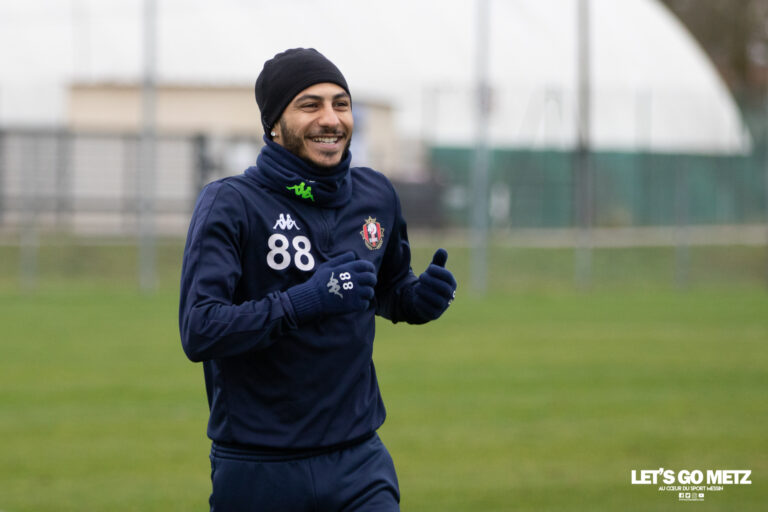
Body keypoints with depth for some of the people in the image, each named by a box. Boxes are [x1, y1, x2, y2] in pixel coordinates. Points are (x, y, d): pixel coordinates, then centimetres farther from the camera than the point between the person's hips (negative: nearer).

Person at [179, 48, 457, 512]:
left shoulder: (376, 196, 7)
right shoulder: (229, 204, -10)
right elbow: (198, 332, -19)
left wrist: (423, 297, 1)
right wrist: (305, 301, -28)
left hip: (360, 461, 4)